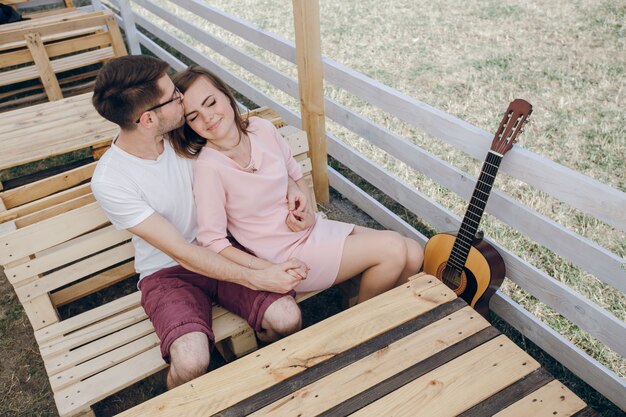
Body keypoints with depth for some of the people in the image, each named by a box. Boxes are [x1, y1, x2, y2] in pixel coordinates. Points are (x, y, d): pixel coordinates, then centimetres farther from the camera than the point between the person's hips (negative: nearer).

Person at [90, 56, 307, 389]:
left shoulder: (182, 133, -8)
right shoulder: (109, 181, -21)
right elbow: (181, 252, -20)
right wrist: (256, 278, -22)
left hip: (220, 250, 4)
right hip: (168, 271, -3)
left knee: (286, 318, -20)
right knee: (191, 362, -30)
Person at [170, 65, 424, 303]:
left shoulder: (262, 129, -4)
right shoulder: (208, 168, -21)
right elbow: (211, 240, -17)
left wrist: (306, 209, -7)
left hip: (313, 228, 6)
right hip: (287, 255, -6)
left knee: (413, 255, 0)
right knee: (393, 249, -14)